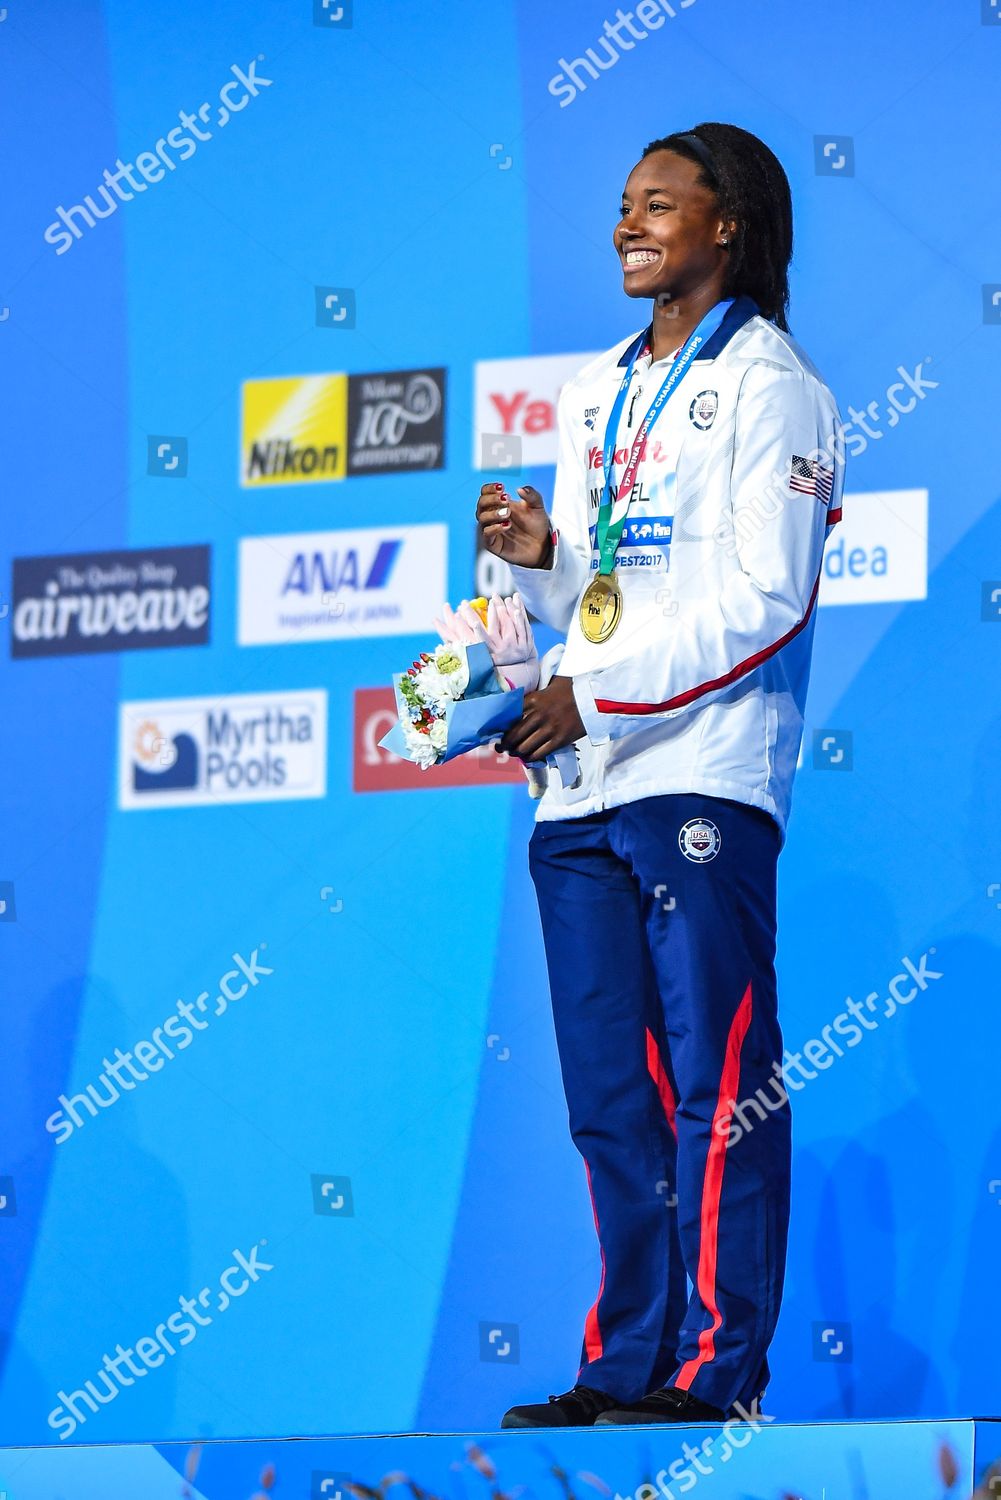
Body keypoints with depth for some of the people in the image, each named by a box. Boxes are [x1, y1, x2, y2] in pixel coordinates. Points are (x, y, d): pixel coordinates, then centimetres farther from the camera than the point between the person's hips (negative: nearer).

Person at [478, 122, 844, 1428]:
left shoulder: (767, 382, -1)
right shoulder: (600, 390, 21)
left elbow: (767, 597, -10)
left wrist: (598, 698, -14)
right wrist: (540, 560, 4)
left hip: (702, 774, -7)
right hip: (583, 786, 7)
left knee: (716, 1090, -7)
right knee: (610, 1100, 6)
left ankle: (715, 1375, -7)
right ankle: (627, 1366, 10)